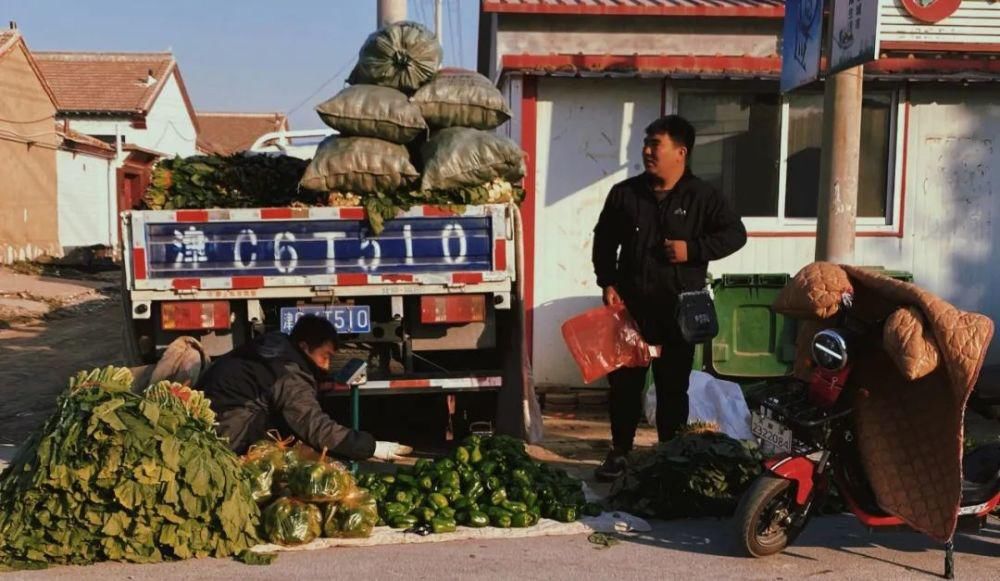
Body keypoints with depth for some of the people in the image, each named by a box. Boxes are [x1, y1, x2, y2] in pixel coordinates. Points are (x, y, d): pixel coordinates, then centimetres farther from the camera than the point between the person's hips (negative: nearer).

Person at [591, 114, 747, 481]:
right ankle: (620, 451, 21)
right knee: (624, 382, 7)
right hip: (630, 305, 2)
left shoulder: (702, 197, -2)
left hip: (679, 310, -2)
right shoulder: (625, 193, 4)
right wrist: (607, 283, 0)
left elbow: (735, 234, -1)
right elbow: (604, 240, 10)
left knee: (673, 387, 7)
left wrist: (693, 250, -13)